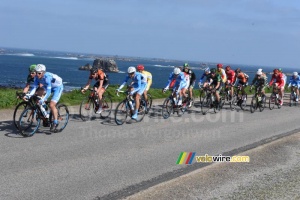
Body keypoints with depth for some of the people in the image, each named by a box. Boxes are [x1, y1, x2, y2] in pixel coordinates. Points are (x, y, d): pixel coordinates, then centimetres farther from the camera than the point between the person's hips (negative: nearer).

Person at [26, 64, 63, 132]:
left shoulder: (47, 77, -37)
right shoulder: (37, 77, -18)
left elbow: (48, 91, -40)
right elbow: (34, 87, -17)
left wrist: (43, 100, -50)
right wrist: (29, 95, -33)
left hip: (58, 87, -7)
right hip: (48, 87, 7)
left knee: (52, 105, -20)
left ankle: (55, 122, -5)